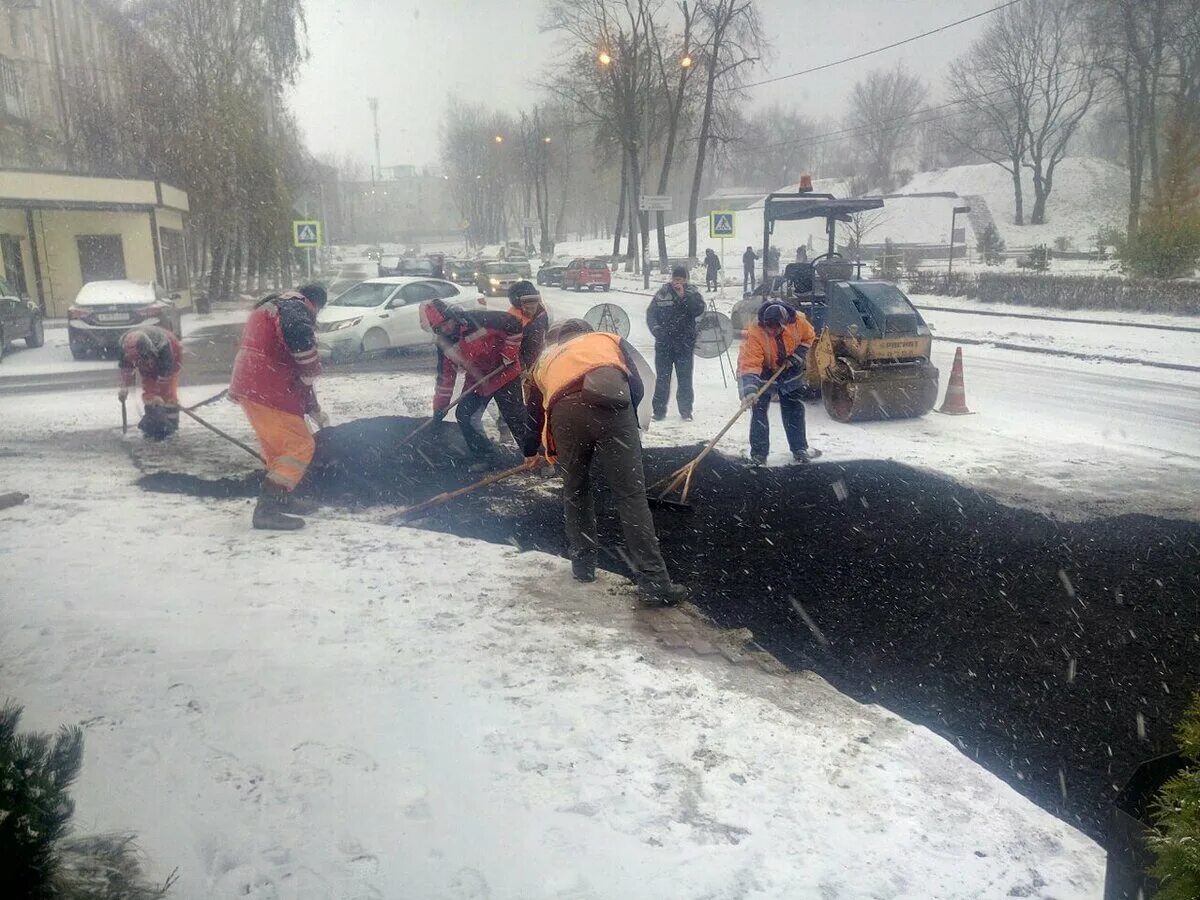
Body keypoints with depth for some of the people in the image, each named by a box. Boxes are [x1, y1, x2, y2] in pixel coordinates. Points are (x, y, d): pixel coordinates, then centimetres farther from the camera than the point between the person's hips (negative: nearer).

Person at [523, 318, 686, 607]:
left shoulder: (545, 359, 39)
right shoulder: (609, 340, 36)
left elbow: (533, 412, 45)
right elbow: (637, 387, 20)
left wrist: (530, 452, 61)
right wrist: (624, 422, 32)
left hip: (565, 412, 1)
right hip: (611, 403, -1)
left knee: (575, 491, 24)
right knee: (631, 495, 1)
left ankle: (583, 564, 31)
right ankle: (655, 584, -1)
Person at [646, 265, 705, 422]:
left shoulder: (692, 293, 2)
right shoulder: (663, 293, 3)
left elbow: (699, 310, -14)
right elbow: (651, 312, 5)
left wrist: (683, 296, -19)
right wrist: (655, 327, -12)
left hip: (685, 343, -1)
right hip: (664, 342, 1)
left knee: (685, 378, 1)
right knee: (662, 377, 6)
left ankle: (685, 410, 9)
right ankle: (659, 410, 13)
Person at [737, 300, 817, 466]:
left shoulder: (798, 321, -25)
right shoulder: (755, 334, -37)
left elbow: (808, 337, -3)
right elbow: (750, 364, -43)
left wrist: (797, 356, -14)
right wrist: (750, 389, -55)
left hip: (789, 372, 3)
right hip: (764, 373, -3)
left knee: (794, 410, 9)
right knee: (759, 410, -9)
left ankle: (799, 449, 22)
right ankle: (759, 452, 1)